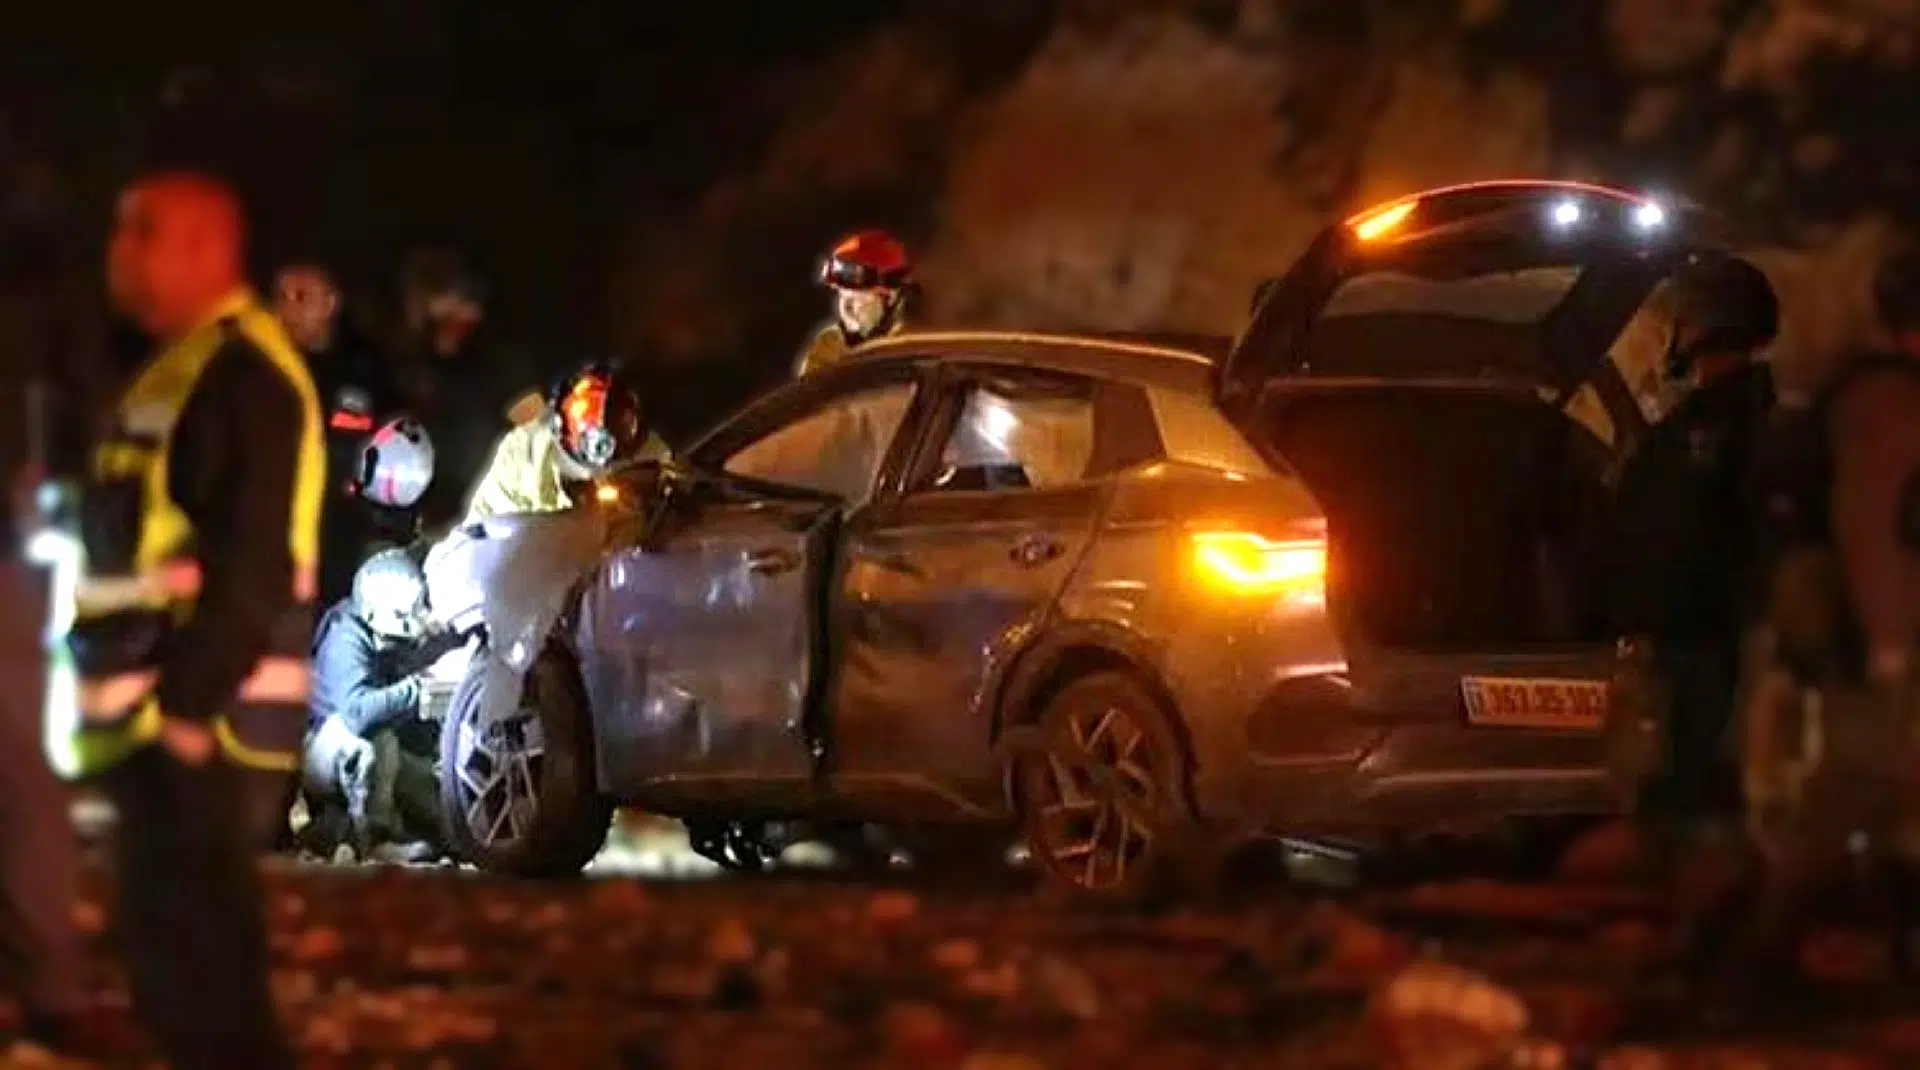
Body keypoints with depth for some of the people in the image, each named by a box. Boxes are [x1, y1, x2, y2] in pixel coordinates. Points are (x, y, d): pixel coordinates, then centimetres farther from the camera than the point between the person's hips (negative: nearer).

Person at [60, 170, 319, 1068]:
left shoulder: (242, 375, -13)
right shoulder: (177, 371, 20)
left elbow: (253, 563, -22)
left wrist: (189, 701, -25)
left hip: (198, 728, -11)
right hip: (160, 724, 11)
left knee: (201, 975, -10)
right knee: (177, 968, 14)